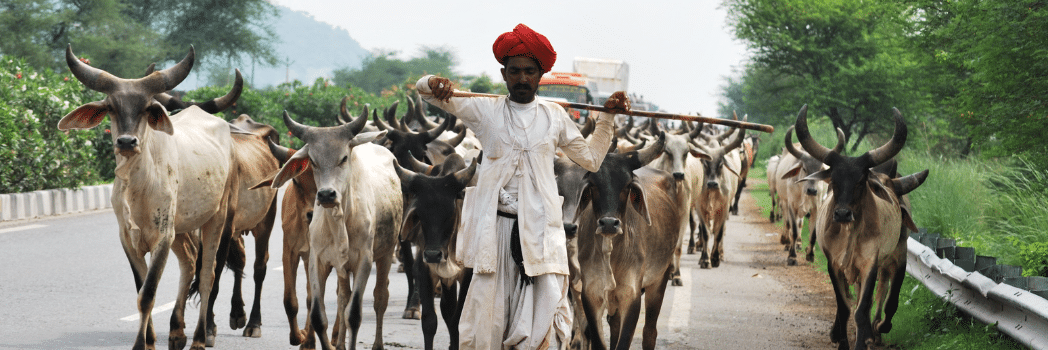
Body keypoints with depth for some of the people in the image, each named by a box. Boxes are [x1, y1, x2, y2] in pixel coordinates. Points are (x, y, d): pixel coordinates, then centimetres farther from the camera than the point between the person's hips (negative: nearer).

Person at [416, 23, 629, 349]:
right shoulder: (485, 110, 10)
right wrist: (433, 83, -10)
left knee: (543, 322, -11)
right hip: (495, 225, 0)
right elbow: (426, 90, 13)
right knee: (487, 318, -2)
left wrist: (607, 118, 13)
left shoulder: (554, 115, 13)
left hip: (540, 229, 0)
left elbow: (591, 158, 21)